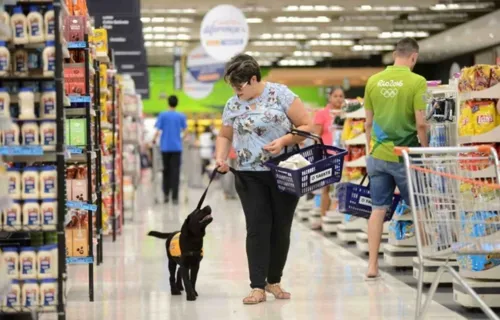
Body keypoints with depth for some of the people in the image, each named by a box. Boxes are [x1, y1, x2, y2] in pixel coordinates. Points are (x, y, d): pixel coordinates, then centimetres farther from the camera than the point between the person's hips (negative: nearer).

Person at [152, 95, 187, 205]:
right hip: (177, 147, 0)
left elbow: (158, 130, -7)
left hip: (165, 147, 0)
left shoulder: (162, 115, -3)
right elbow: (184, 129, 10)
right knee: (175, 171, 0)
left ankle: (166, 193, 15)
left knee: (166, 170, 15)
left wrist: (154, 139, 11)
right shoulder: (181, 116, 0)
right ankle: (174, 197, -6)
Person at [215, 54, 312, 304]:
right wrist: (220, 157, -2)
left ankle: (274, 281, 19)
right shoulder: (233, 104, 6)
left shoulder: (280, 94, -6)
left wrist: (283, 141, -20)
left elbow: (306, 126, -6)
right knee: (257, 229, -6)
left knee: (281, 228, 5)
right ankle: (258, 287, -5)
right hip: (250, 176, 2)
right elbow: (225, 136, 17)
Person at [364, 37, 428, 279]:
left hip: (379, 155, 4)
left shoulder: (374, 81, 3)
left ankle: (372, 266, 9)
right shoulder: (417, 82, -10)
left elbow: (368, 123, 9)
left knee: (378, 209, 9)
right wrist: (425, 150, 2)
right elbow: (420, 124, -12)